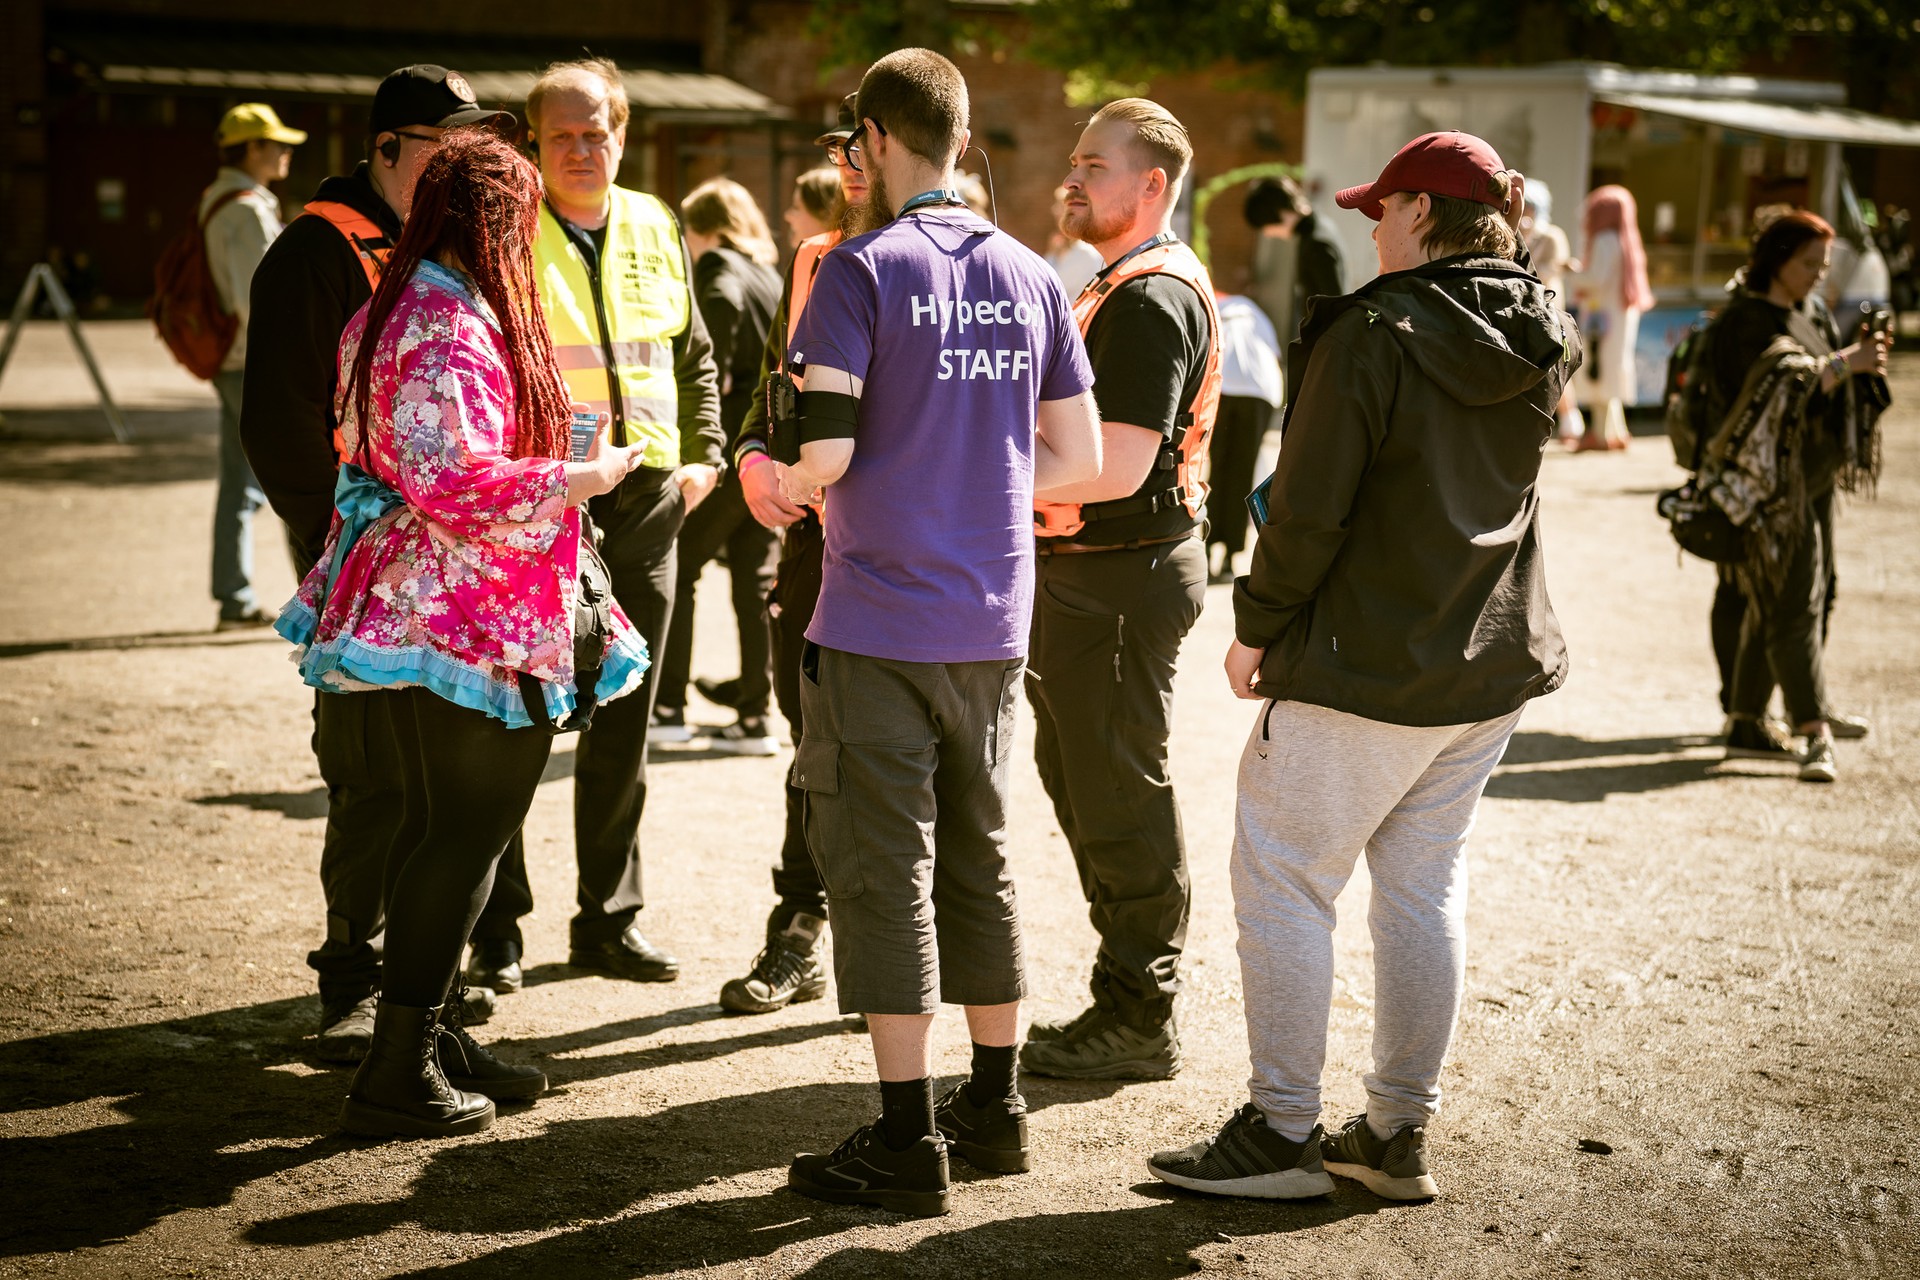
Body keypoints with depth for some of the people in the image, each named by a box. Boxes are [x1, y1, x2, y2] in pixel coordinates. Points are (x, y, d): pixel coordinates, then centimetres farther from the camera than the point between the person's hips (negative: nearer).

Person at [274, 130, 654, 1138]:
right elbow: (452, 480, -28)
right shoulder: (452, 327, -19)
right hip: (462, 620, -10)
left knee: (439, 822, 17)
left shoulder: (401, 309, 14)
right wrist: (578, 478, -17)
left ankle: (427, 1031, 27)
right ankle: (398, 1071, 1)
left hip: (414, 603, 10)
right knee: (469, 828, -3)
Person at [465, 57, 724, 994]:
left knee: (623, 724, 11)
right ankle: (495, 932, 10)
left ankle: (608, 921, 22)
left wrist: (703, 455, 10)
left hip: (645, 499, 5)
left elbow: (695, 356, 21)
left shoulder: (655, 230, 10)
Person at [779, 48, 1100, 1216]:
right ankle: (996, 1108, 24)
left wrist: (782, 488, 4)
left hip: (880, 624, -6)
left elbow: (825, 452, -18)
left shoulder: (863, 271, -10)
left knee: (886, 870, 0)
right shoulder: (1033, 277, 7)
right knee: (980, 859, 16)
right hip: (993, 624, 6)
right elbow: (1078, 455, 8)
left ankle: (907, 1142, 3)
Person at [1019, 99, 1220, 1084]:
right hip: (1088, 571, 11)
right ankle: (1130, 1000, 27)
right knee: (1081, 782, 17)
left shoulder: (1153, 299, -17)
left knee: (1121, 799, -3)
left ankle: (1137, 1021, 6)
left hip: (1124, 576, -11)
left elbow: (1117, 468, -24)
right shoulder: (1121, 288, 18)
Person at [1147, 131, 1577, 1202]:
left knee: (1283, 880, 3)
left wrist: (1258, 625, -5)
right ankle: (1401, 1132, 20)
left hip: (1364, 664, -7)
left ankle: (1284, 1133, 5)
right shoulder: (1543, 341, 6)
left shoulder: (1374, 333, -16)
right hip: (1496, 658, 8)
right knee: (1426, 884, 14)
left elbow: (1310, 508, -16)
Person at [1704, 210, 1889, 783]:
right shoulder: (1748, 321, -11)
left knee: (1773, 604, 11)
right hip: (1773, 478, -9)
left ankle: (1746, 724, 17)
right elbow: (1786, 385, -22)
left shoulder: (1811, 315, 15)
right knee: (1794, 601, -11)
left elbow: (1827, 381, 17)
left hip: (1815, 476, 9)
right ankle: (1815, 733, -12)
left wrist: (1859, 357, -2)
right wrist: (1847, 362, -21)